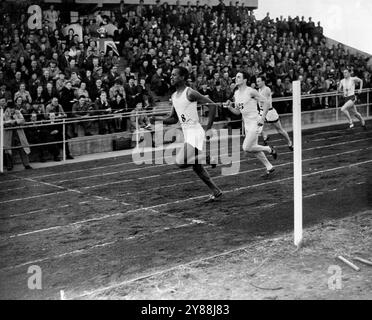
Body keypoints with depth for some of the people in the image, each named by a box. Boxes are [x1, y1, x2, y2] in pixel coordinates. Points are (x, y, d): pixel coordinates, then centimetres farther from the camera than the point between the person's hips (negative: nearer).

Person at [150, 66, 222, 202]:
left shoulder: (190, 93, -13)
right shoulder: (174, 97, 12)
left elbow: (212, 105, -14)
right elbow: (174, 119, 20)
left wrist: (209, 128, -15)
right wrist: (157, 120, 4)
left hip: (196, 133, -9)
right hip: (187, 134, 9)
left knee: (180, 162, -19)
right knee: (196, 167, 13)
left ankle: (207, 157, -2)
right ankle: (216, 191, 24)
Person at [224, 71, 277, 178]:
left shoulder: (251, 92, -14)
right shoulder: (236, 94, 9)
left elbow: (266, 102, -13)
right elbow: (237, 111, 16)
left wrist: (262, 118, -19)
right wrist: (229, 107, -3)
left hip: (255, 122, -8)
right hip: (247, 123, 8)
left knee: (246, 148, -15)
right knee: (253, 148, 11)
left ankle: (269, 149, 5)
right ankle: (269, 167, 23)